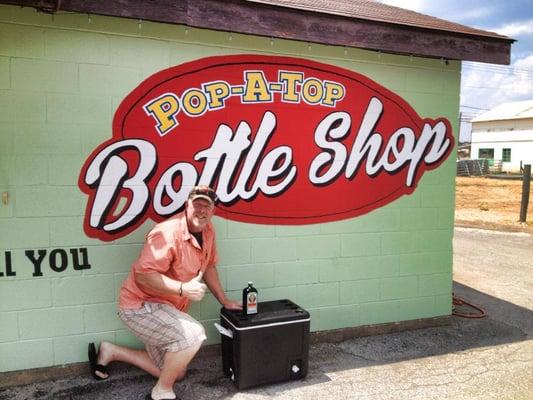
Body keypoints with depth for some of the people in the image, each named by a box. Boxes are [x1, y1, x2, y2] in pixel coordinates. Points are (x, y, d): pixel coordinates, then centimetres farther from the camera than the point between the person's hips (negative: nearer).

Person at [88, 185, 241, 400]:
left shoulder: (207, 230, -1)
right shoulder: (168, 233, -27)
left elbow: (209, 267, 11)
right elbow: (143, 276, -32)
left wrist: (224, 301, 11)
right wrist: (183, 288, -38)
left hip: (166, 308, 9)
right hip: (140, 305, -9)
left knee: (176, 373, 18)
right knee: (193, 334, -31)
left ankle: (111, 352, 30)